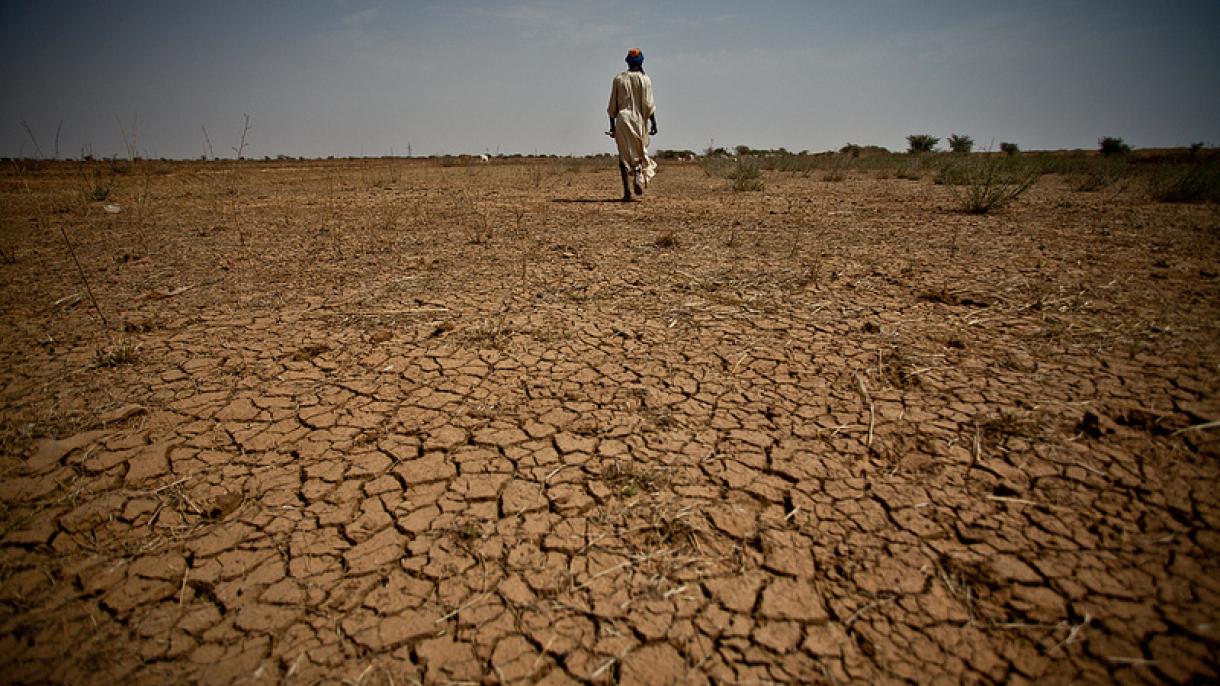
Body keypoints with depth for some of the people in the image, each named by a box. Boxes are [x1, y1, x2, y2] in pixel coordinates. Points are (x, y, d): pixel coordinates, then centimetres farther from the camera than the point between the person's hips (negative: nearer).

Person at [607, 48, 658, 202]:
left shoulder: (618, 79, 6)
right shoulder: (644, 79, -1)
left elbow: (612, 105, 6)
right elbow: (648, 104, -6)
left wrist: (612, 125, 10)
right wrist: (653, 123, -2)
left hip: (622, 119, 1)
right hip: (639, 119, -1)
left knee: (624, 155, 4)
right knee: (640, 151, 14)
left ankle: (626, 189, -5)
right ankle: (638, 178, -12)